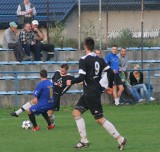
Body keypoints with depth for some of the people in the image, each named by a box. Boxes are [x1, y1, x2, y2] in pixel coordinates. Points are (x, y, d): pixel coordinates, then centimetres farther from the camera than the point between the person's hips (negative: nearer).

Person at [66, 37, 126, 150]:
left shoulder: (83, 60, -13)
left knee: (100, 119, -6)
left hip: (91, 93, -8)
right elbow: (111, 72, 3)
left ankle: (120, 139, -7)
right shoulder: (100, 60, 8)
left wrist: (71, 82, -3)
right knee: (76, 112, 12)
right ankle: (84, 141, 10)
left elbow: (81, 77, -20)